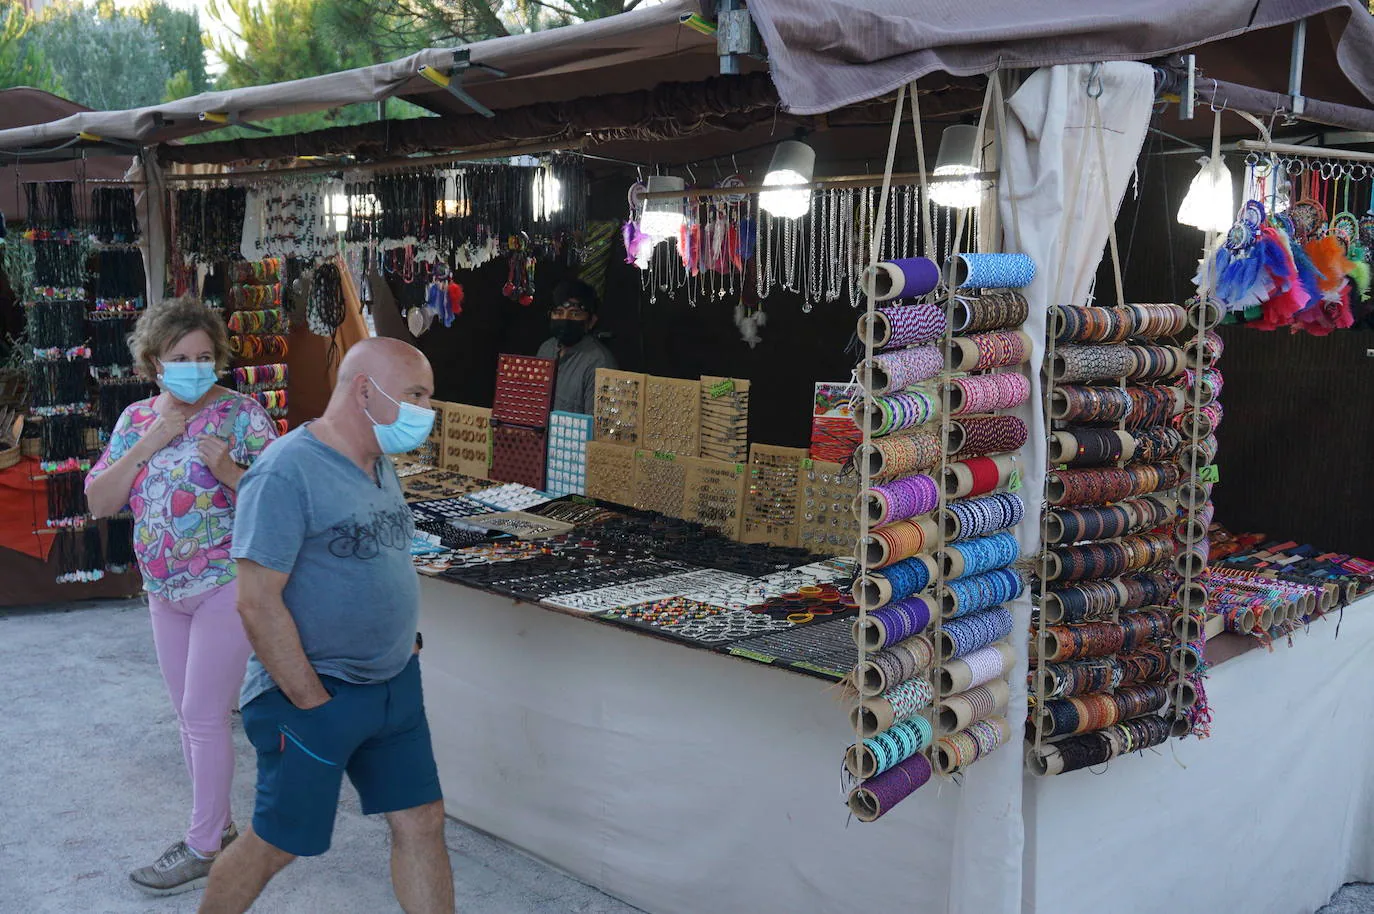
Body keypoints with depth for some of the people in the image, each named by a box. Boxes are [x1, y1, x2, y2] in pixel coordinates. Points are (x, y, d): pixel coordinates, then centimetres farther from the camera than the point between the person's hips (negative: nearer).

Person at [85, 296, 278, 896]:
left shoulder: (241, 413, -10)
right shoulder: (136, 418, 5)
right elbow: (99, 502, -2)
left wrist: (228, 470, -28)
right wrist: (149, 443, -12)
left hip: (226, 583, -6)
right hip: (165, 590, 6)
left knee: (204, 717, -2)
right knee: (189, 716, 14)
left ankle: (205, 848, 12)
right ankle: (219, 826, 29)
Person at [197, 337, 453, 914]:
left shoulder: (380, 465, 9)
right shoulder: (287, 472, -19)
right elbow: (257, 602, -21)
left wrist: (404, 644, 11)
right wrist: (314, 703, -18)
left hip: (396, 686, 8)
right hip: (314, 694, -8)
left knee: (421, 822, 10)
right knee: (277, 845, 7)